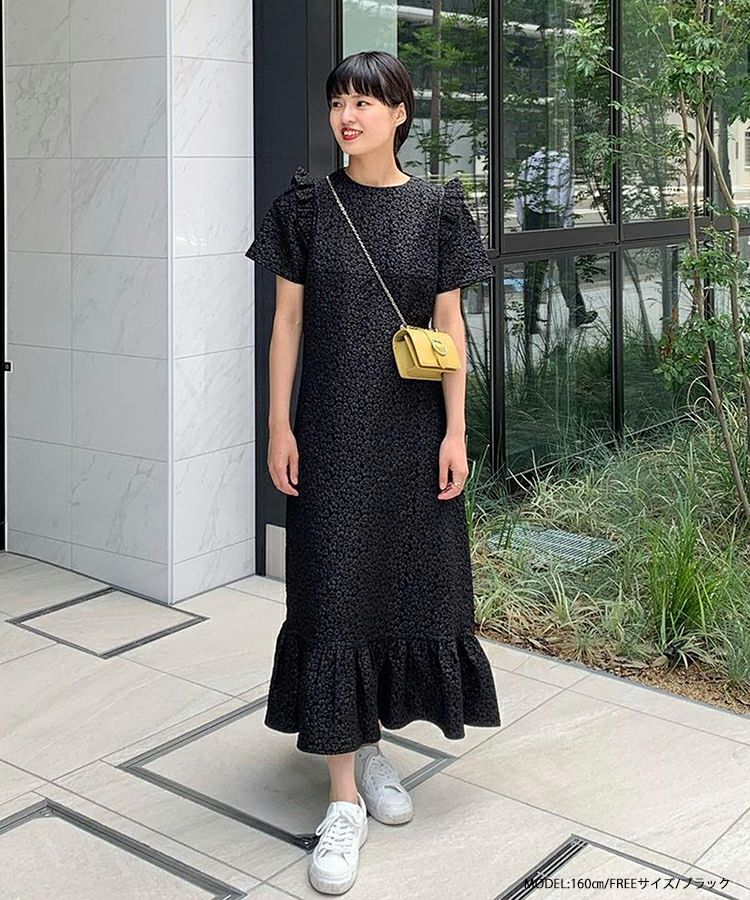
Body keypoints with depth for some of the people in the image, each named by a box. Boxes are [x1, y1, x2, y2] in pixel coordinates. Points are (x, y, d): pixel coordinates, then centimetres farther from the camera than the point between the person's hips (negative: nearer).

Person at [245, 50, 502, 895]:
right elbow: (287, 320, 2)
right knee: (332, 594, -3)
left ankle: (372, 743, 29)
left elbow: (449, 326, 1)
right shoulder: (307, 204, 1)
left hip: (412, 430, 1)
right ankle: (344, 797, 3)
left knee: (411, 583, 7)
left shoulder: (437, 208, 2)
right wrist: (279, 425, -3)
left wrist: (456, 430, -4)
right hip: (331, 429, -1)